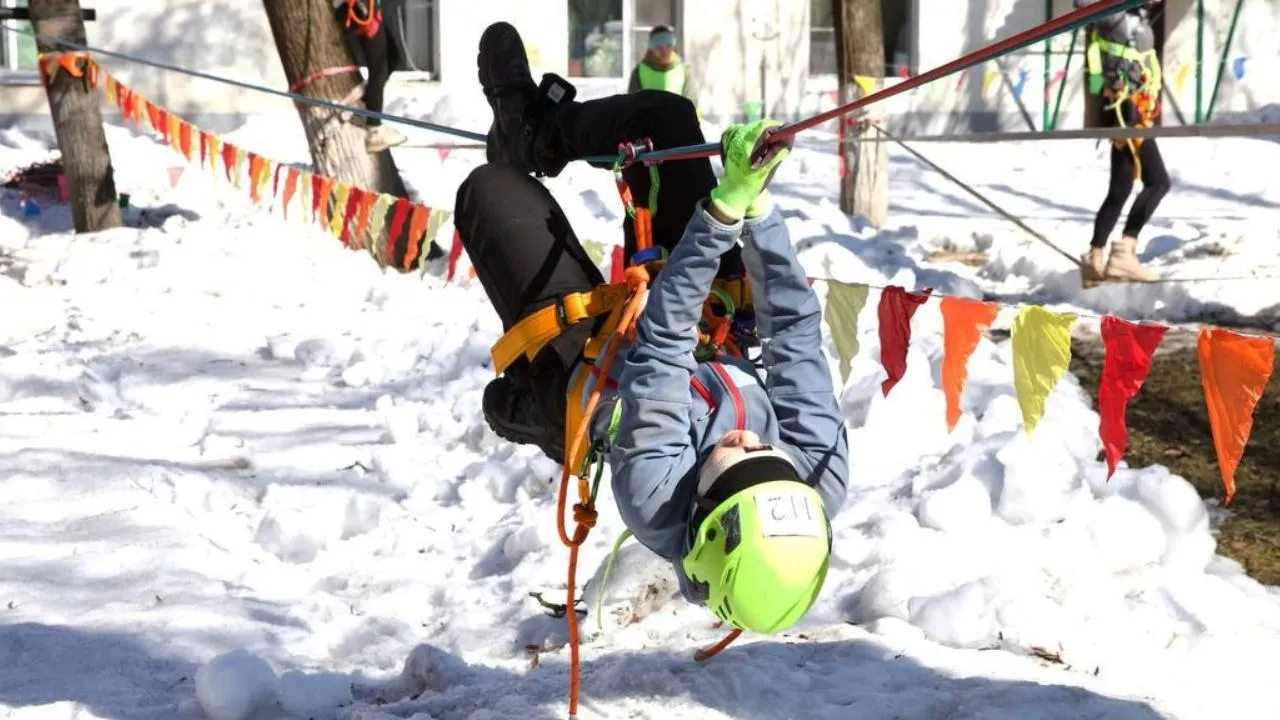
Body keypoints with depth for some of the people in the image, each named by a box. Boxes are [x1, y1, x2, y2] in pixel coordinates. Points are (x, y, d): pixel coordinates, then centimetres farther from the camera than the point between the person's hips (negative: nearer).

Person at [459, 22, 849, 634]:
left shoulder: (655, 501, -46)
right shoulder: (826, 478, -39)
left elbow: (662, 340, -44)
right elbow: (796, 326, -31)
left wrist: (726, 206, -47)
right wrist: (757, 204, -33)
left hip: (592, 370, -3)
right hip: (719, 347, 3)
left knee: (487, 188, 3)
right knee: (666, 114, 1)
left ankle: (528, 136, 41)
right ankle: (540, 134, 33)